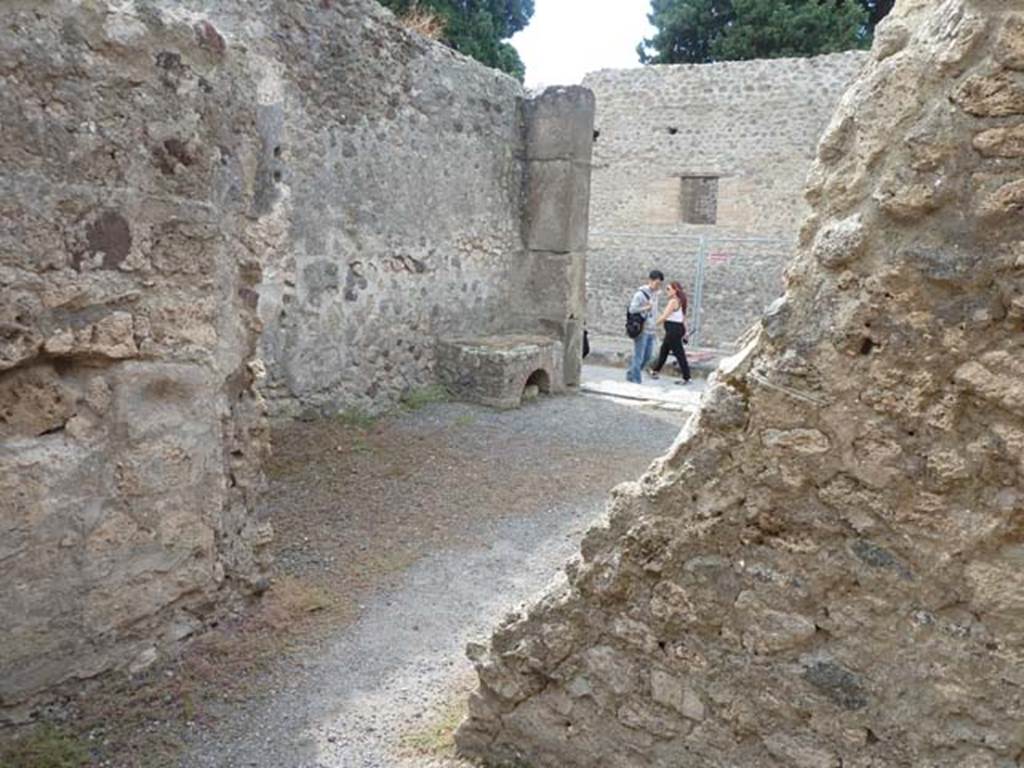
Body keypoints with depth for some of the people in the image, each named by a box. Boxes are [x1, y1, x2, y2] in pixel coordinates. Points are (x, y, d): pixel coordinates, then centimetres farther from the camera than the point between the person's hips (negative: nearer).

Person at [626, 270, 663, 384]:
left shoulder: (655, 294, 12)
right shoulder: (640, 293, -12)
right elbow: (632, 309, -17)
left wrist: (654, 324, 14)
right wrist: (646, 308, -21)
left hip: (651, 330, 8)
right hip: (641, 330, -8)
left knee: (647, 357, 14)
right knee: (639, 357, -2)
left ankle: (631, 374, 30)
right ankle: (636, 381, 7)